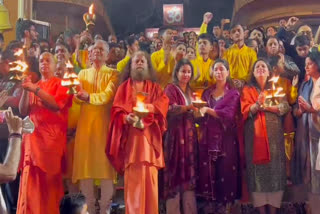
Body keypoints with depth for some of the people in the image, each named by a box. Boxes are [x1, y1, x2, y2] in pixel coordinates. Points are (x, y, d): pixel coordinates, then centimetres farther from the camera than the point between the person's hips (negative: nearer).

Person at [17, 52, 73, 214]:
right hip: (33, 135, 4)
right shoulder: (33, 86, 19)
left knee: (48, 178, -9)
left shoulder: (61, 84, 5)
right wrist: (25, 91, -4)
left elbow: (56, 105, -13)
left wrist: (36, 90, -15)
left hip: (52, 136, -4)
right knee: (31, 178, -1)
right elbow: (23, 111, 9)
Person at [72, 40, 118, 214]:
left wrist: (89, 97, -21)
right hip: (85, 122, 3)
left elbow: (108, 95, -10)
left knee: (105, 162, -6)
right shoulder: (83, 73, 18)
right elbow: (78, 96, 5)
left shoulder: (112, 73, 7)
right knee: (85, 161, -1)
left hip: (104, 122, -3)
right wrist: (78, 94, -17)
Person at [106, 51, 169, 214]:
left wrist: (152, 107, -20)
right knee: (133, 177, -8)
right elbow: (116, 110, 1)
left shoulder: (155, 87, 18)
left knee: (150, 176, -4)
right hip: (131, 136, -1)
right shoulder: (124, 87, 13)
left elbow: (164, 102, 1)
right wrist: (126, 118, -20)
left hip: (149, 136, 2)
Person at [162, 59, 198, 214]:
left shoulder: (190, 91, 19)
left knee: (189, 172, 5)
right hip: (175, 134, -6)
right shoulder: (171, 89, -2)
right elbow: (171, 109, -19)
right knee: (175, 170, -7)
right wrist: (189, 107, -34)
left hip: (189, 135, 6)